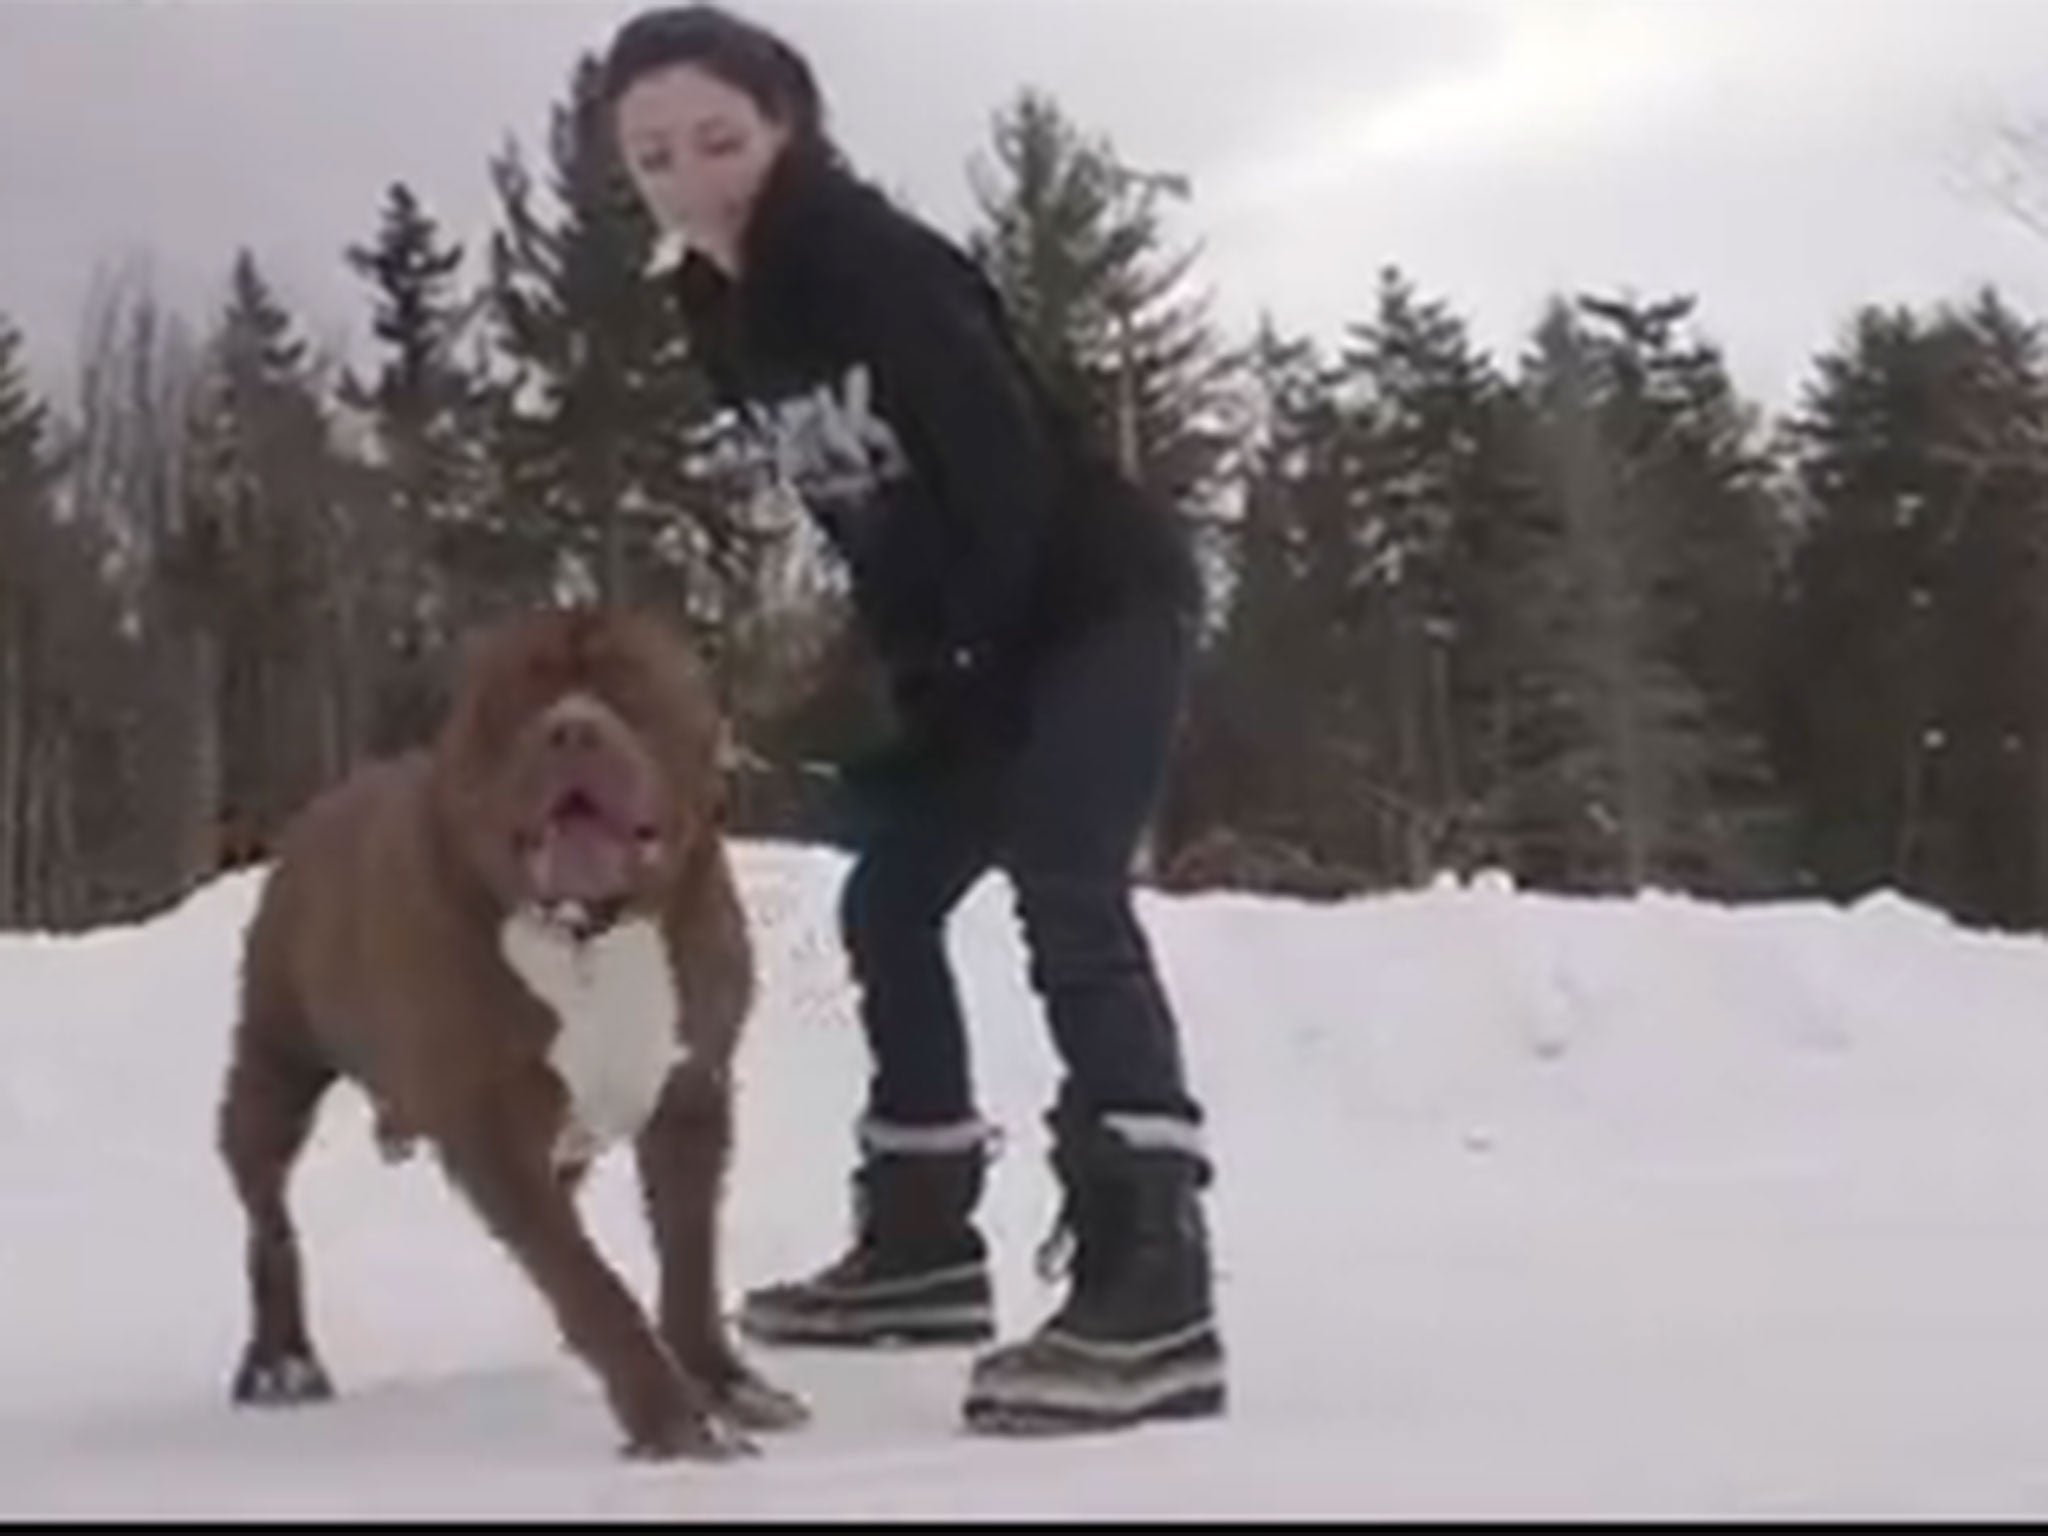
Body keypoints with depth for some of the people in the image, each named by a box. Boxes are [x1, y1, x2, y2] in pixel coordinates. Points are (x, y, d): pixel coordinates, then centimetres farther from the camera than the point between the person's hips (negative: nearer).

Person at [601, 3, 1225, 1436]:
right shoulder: (716, 309, 4)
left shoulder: (870, 257, -22)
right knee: (888, 901, 12)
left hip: (1101, 596, -9)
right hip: (982, 628, 10)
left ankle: (1153, 1290, -30)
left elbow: (1007, 459, -24)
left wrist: (961, 651, -16)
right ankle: (923, 1241, 25)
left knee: (1067, 897, -24)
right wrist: (912, 662, 4)